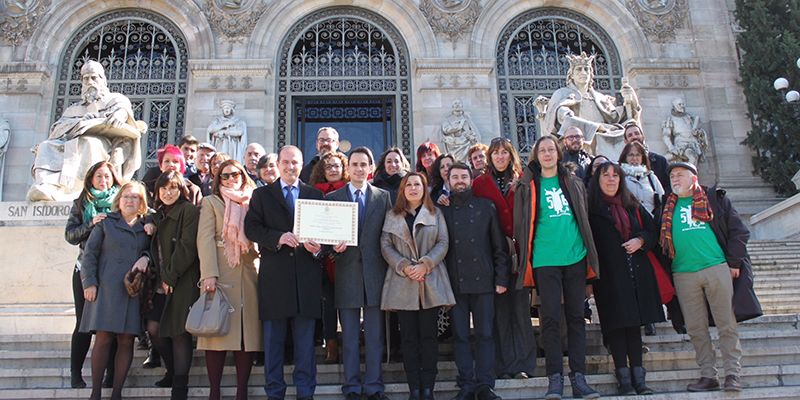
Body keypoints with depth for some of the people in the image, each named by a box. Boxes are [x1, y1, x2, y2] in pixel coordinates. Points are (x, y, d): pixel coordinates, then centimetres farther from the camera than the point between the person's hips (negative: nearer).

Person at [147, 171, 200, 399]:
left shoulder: (189, 211, -5)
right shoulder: (159, 216, 19)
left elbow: (187, 247, -13)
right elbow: (155, 249, 21)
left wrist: (170, 276, -12)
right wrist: (158, 276, 6)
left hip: (182, 281, -7)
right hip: (163, 282, 7)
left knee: (179, 333, -5)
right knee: (153, 328, 1)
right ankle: (173, 370, 22)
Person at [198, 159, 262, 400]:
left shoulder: (254, 203, 19)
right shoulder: (211, 202, 11)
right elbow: (205, 239, -1)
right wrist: (209, 274, -14)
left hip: (249, 275, 2)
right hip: (220, 275, -2)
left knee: (247, 333, 0)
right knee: (218, 333, -4)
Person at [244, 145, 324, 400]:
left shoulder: (315, 195, 13)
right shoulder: (262, 195, 9)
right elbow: (251, 228, -2)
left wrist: (318, 247, -12)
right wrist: (278, 238, -17)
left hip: (306, 275, 1)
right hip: (274, 275, -1)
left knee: (305, 338, 6)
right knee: (273, 338, 6)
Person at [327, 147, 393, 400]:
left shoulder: (383, 197, 9)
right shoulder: (332, 197, 8)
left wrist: (389, 267, -4)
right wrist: (334, 247, -14)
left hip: (375, 272, 1)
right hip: (347, 271, 0)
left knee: (375, 334, 5)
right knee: (349, 336, 5)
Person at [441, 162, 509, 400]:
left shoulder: (486, 207, 9)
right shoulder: (442, 210, 8)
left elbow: (499, 245, 8)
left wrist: (501, 278, 1)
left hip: (483, 281, 0)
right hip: (454, 282, 0)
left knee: (485, 334, 2)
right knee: (460, 336, 4)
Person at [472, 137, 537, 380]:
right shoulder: (480, 183, 8)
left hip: (519, 252, 0)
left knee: (521, 309, 0)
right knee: (500, 311, 3)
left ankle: (523, 365, 7)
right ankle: (505, 367, 9)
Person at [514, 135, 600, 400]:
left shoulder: (573, 182, 13)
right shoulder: (528, 186, 4)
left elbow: (584, 217, 18)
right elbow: (521, 224, 5)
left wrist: (589, 253, 15)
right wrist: (526, 260, 2)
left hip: (575, 257, 3)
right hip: (545, 260, -3)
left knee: (576, 316, 5)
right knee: (550, 318, -3)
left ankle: (578, 377, 10)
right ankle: (555, 378, 4)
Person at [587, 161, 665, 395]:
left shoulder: (632, 206, 16)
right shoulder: (592, 208, 1)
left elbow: (652, 230, 18)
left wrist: (640, 240, -4)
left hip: (636, 272, 4)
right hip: (609, 275, -4)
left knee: (635, 323, 7)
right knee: (617, 325, -4)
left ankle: (638, 377, 13)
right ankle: (624, 379, 1)